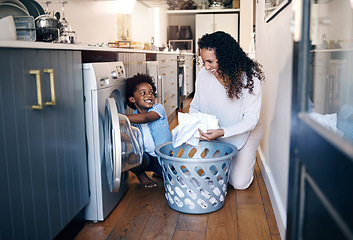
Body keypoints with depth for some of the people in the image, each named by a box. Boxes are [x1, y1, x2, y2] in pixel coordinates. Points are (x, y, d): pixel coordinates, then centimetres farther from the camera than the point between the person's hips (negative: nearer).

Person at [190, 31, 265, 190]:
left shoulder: (250, 78, -25)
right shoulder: (204, 75, -16)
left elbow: (251, 120, -24)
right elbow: (195, 107, -3)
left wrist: (222, 132, -39)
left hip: (244, 133, -2)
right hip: (214, 134, 3)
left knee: (239, 183, -7)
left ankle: (246, 160, 26)